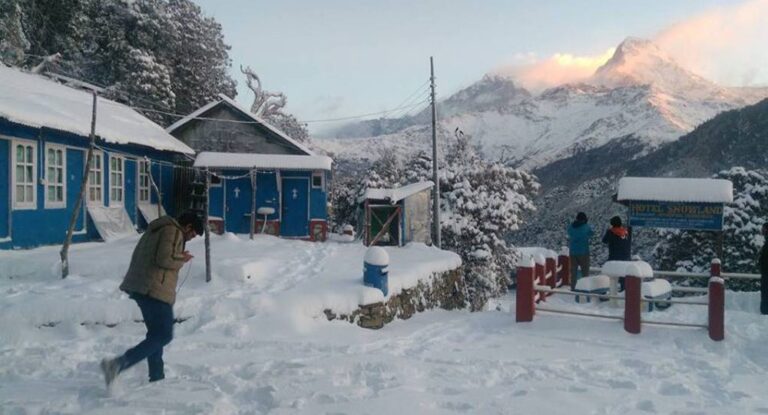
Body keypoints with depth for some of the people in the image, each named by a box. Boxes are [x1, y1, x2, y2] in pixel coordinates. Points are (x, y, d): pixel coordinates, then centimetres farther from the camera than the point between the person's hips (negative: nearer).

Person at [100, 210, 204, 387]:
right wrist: (182, 258, -5)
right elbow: (164, 259, -22)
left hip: (140, 287, 10)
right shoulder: (173, 232, -10)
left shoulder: (156, 229, 21)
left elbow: (138, 255, 23)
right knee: (163, 336, -9)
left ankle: (156, 376, 23)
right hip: (156, 290, -10)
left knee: (156, 334, 18)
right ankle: (117, 364, -19)